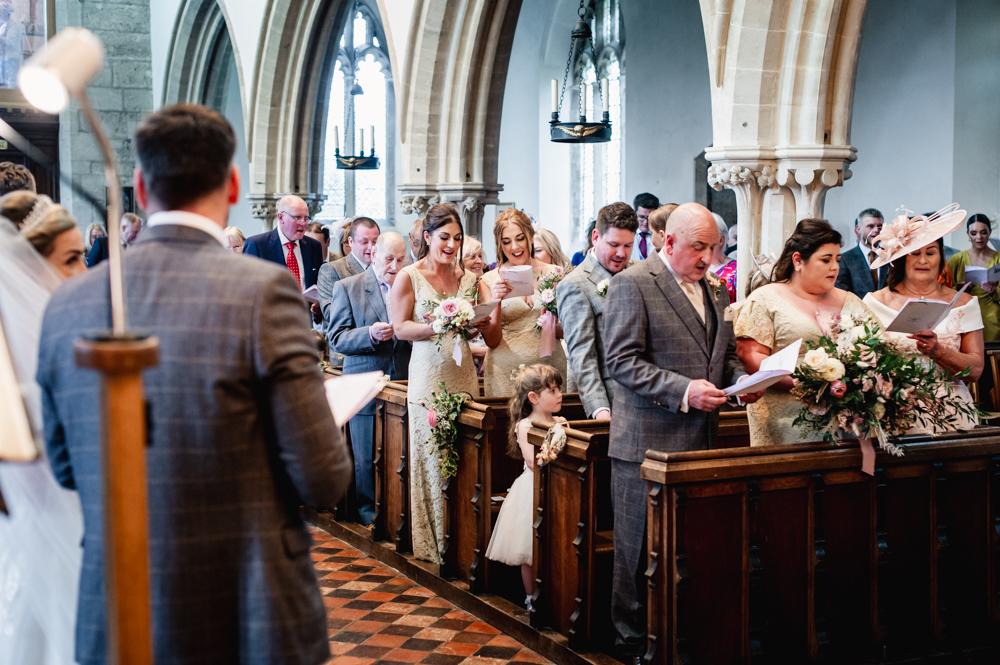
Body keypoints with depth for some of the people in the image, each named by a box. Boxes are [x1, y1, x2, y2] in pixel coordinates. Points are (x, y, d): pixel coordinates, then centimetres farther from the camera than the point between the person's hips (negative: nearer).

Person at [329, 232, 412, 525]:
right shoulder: (347, 288, 2)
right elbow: (337, 338, -4)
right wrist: (370, 334, -21)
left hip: (405, 386, 2)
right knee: (366, 458, 4)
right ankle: (368, 511, 20)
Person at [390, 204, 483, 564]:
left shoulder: (468, 278, 10)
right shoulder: (409, 277, -2)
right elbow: (400, 327, -5)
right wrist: (436, 327, -20)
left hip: (463, 375, 4)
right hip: (428, 377, -4)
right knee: (432, 460, -1)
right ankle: (432, 544, 8)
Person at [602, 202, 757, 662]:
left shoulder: (715, 290, 16)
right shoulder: (632, 284, -7)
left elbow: (726, 356, 25)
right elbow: (622, 362, -14)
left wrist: (740, 380, 3)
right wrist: (683, 390, -21)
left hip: (701, 443, 7)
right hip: (647, 443, -6)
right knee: (640, 552, 3)